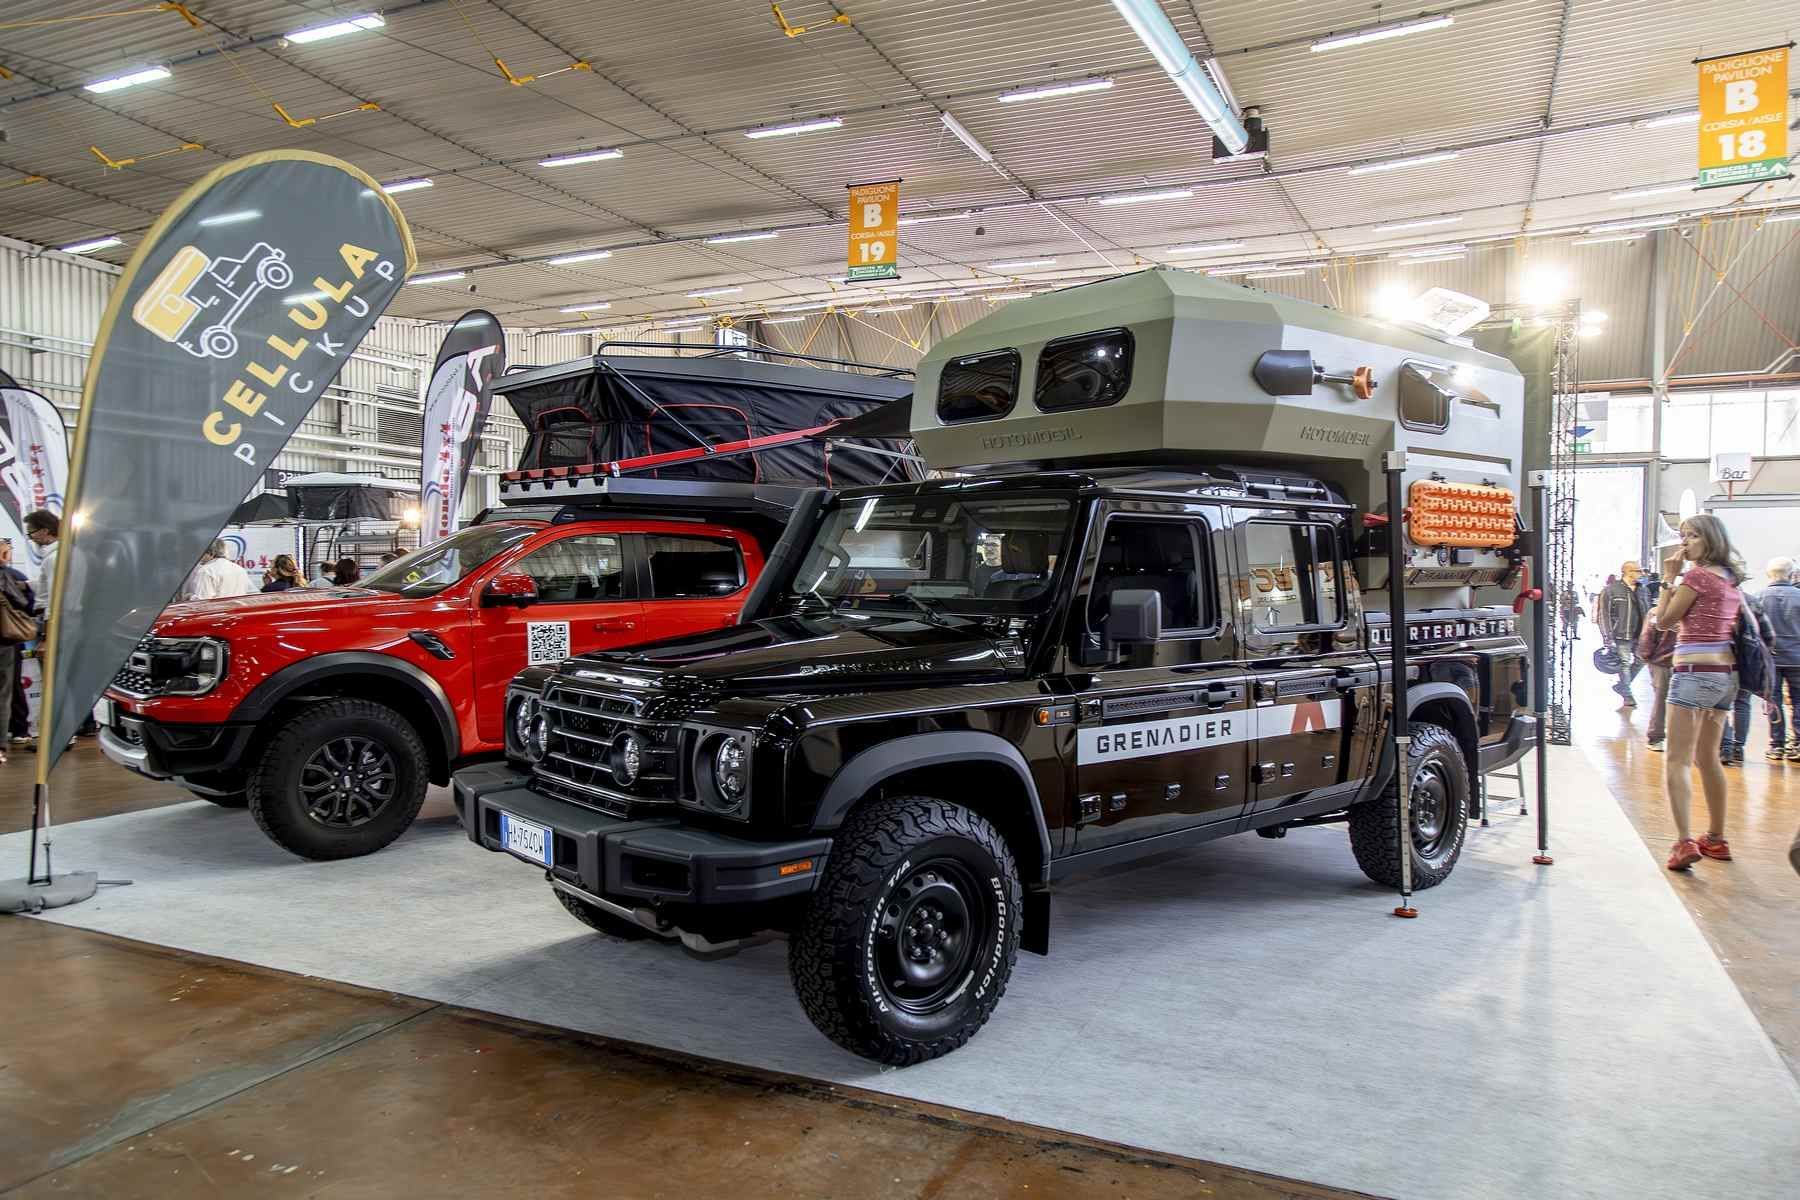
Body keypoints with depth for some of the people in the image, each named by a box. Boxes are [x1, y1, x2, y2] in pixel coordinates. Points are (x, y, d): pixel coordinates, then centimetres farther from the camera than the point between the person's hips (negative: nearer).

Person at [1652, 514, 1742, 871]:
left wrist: (1669, 578, -1)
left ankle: (1685, 841, -21)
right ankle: (1716, 839, 28)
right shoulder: (1731, 580, 14)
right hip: (1726, 674, 9)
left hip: (1695, 672, -9)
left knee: (1678, 761, -10)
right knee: (1707, 758, 19)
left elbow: (1663, 621, -6)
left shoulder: (1697, 576, -11)